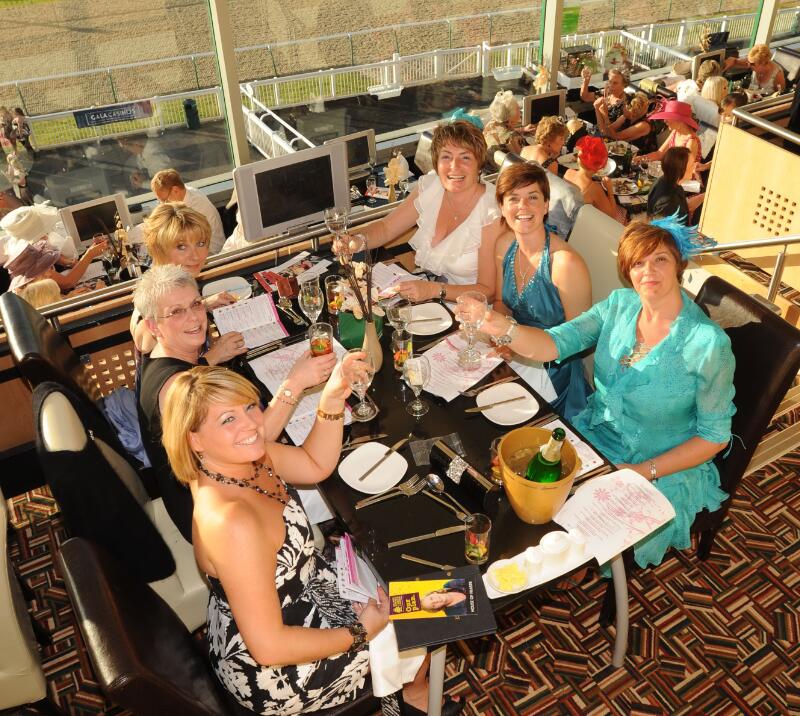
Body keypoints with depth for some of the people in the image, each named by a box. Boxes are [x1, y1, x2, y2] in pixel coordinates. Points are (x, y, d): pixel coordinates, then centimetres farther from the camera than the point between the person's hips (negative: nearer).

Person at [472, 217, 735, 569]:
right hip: (595, 433, 5)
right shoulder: (619, 304, -7)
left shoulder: (708, 344, -21)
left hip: (664, 467, -5)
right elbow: (554, 344, -17)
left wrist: (645, 471, -18)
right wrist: (504, 328, -37)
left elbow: (714, 435, -12)